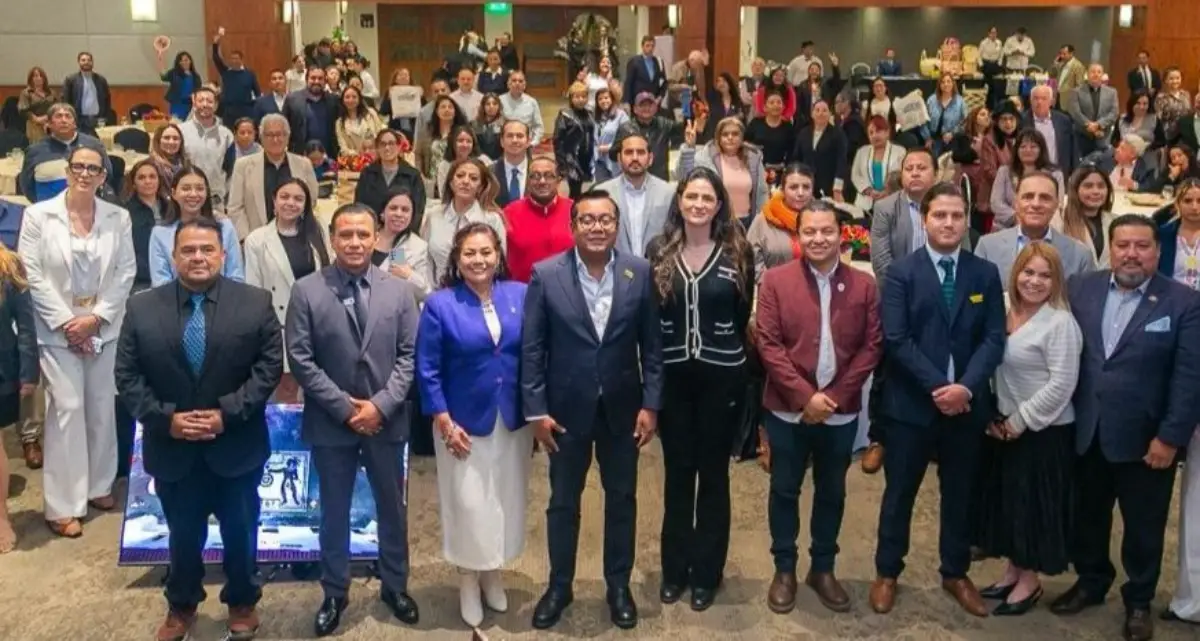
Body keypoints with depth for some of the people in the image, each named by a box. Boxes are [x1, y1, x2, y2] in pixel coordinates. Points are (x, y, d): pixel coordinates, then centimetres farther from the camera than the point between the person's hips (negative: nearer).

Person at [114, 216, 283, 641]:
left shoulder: (256, 303, -5)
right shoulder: (142, 308, -1)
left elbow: (269, 365, -8)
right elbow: (127, 375, -2)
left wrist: (228, 412, -17)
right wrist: (164, 417, -15)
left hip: (236, 445, -1)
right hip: (172, 447, 1)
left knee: (240, 531, 14)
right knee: (183, 535, 16)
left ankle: (242, 602, 36)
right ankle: (181, 606, 38)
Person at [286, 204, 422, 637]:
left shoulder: (398, 290, 1)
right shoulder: (306, 291, -6)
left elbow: (409, 355, -1)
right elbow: (300, 359, -9)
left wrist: (380, 405, -13)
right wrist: (346, 407, -13)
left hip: (386, 419, 2)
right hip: (331, 422, -2)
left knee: (392, 507, 14)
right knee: (334, 511, 11)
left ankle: (395, 586, 32)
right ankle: (334, 593, 27)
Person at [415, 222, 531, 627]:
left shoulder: (521, 296, -2)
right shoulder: (440, 304, -9)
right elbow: (427, 371, -8)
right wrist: (446, 424, -12)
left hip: (513, 421, 3)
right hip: (464, 423, -3)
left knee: (506, 500, 13)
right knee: (469, 503, 5)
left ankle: (493, 574, 32)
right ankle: (468, 582, 25)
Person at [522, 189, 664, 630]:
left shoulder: (639, 273, -5)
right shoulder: (546, 274, -9)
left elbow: (651, 345, -1)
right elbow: (532, 349, -7)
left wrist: (650, 404, -5)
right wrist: (536, 410, -10)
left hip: (622, 407, 1)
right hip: (567, 407, -1)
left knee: (622, 498, 14)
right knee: (563, 501, 13)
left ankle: (619, 585, 31)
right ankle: (559, 586, 31)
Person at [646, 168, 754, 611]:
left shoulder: (738, 251, -4)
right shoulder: (658, 251, 0)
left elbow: (743, 315, 2)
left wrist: (725, 353, 4)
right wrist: (653, 367, 0)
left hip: (721, 375, -1)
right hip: (672, 374, 1)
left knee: (713, 474, 9)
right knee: (677, 473, 11)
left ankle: (707, 572, 21)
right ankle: (674, 569, 25)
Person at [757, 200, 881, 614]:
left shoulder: (864, 285, 0)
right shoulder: (775, 281, -5)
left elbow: (872, 347, -3)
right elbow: (768, 344, -10)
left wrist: (836, 396, -12)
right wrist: (805, 395, -17)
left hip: (841, 412, 2)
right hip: (788, 409, -1)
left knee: (832, 493, 14)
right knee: (785, 490, 10)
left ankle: (823, 569, 30)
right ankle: (784, 570, 25)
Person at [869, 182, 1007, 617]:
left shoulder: (986, 274, 5)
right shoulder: (902, 272, -4)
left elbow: (994, 339, -2)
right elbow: (895, 340, -12)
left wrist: (966, 386, -17)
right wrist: (937, 386, -18)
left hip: (967, 404, 3)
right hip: (912, 403, -3)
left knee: (960, 494, 15)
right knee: (900, 492, 8)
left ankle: (955, 573, 31)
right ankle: (887, 572, 23)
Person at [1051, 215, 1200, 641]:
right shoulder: (1081, 289, 2)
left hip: (1144, 438, -3)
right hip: (1086, 432, 3)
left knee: (1143, 527, 12)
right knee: (1087, 515, 18)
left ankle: (1139, 601, 32)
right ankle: (1091, 581, 40)